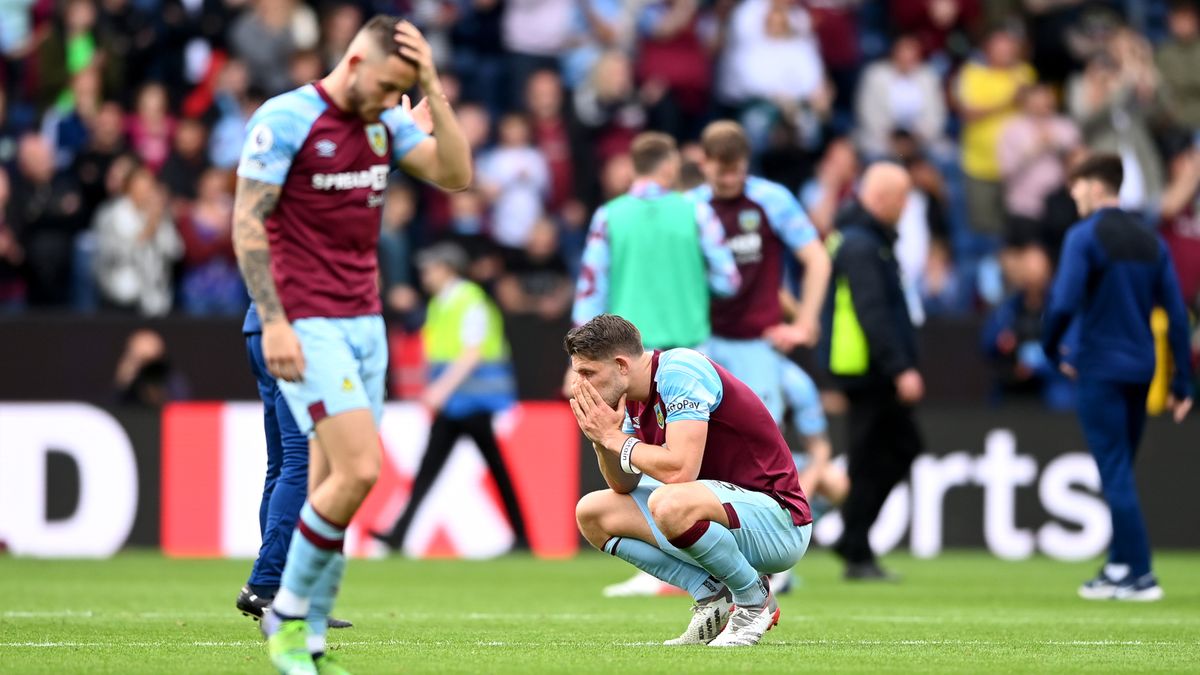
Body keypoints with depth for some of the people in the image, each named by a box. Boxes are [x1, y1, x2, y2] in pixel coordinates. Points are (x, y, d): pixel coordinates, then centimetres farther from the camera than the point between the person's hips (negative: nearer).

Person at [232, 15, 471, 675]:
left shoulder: (386, 122, 11)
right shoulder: (286, 118, -10)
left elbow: (455, 174, 2)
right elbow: (247, 221, -11)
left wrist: (432, 88, -6)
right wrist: (273, 322, -16)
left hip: (365, 323, 7)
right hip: (309, 324, -7)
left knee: (330, 485, 4)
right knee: (358, 469, -17)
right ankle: (286, 613, -2)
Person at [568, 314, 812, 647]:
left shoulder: (680, 371, -20)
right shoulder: (635, 397, 8)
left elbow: (680, 470, -30)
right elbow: (624, 485, 10)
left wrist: (617, 439, -17)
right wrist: (603, 438, -8)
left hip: (778, 518, -10)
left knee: (668, 503, -39)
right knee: (592, 513, 7)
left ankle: (754, 600, -12)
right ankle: (713, 595, 2)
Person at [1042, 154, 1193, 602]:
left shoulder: (1084, 237, -9)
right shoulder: (1151, 242, 10)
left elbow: (1064, 302, -18)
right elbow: (1176, 313, 8)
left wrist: (1051, 348, 0)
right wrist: (1181, 383, 11)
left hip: (1100, 368, -6)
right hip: (1141, 371, 6)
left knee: (1115, 473, -5)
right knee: (1120, 471, 15)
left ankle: (1139, 573, -9)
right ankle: (1120, 566, 15)